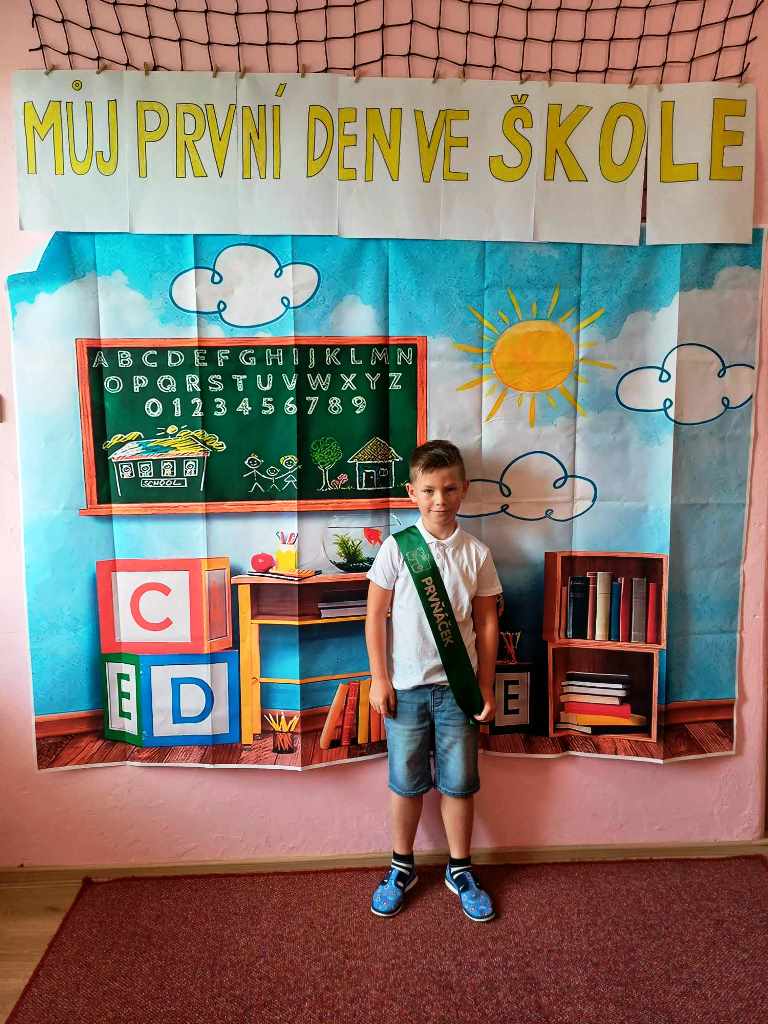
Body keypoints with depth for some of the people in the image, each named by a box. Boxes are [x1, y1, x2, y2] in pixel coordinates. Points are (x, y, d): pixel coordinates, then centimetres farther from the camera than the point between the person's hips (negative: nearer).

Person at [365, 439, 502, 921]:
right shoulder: (397, 547, -7)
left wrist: (486, 687, 3)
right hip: (406, 685, -1)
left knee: (459, 782, 12)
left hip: (458, 684, 1)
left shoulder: (476, 552, -2)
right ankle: (403, 867, 34)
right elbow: (376, 615, -3)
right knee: (406, 781, 12)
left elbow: (486, 623, 3)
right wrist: (379, 679, -5)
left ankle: (460, 870, 33)